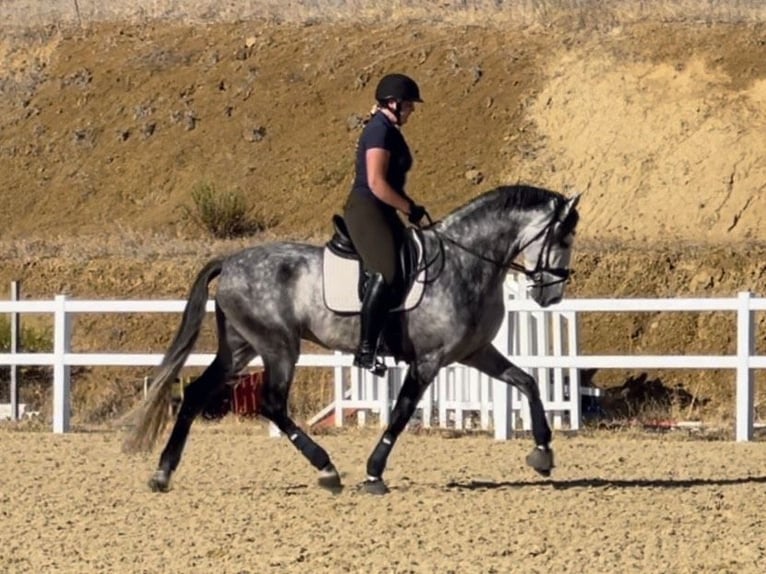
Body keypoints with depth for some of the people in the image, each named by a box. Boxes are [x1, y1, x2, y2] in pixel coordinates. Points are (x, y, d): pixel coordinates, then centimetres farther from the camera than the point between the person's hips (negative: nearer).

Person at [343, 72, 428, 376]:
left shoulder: (389, 131, 17)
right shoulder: (380, 132, -15)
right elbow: (376, 183, -23)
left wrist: (412, 208, 13)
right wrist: (410, 209, -16)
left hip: (382, 213, 11)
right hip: (366, 210, -11)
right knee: (385, 273, -23)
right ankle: (366, 349, -26)